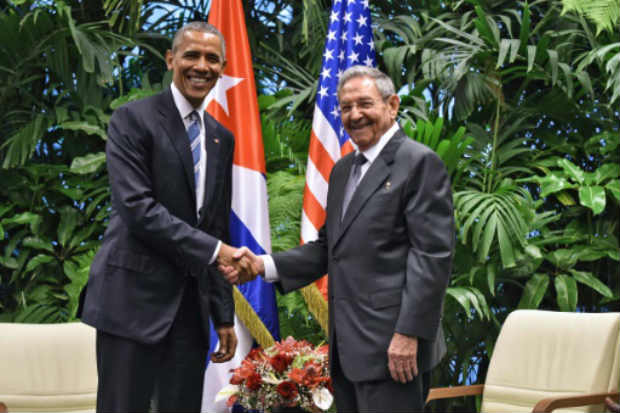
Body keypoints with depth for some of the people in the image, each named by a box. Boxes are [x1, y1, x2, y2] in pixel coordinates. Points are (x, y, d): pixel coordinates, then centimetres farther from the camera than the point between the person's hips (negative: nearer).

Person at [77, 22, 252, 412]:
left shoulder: (222, 138, 15)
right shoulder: (134, 119, -4)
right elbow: (136, 207, -16)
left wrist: (224, 315, 13)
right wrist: (213, 250, -18)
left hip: (192, 303, 6)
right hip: (135, 296, -6)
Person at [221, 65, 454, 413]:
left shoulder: (420, 162, -7)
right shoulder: (343, 169, 18)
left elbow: (433, 254, -14)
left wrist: (409, 334, -19)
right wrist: (264, 265, 4)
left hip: (391, 345, -8)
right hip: (347, 345, 8)